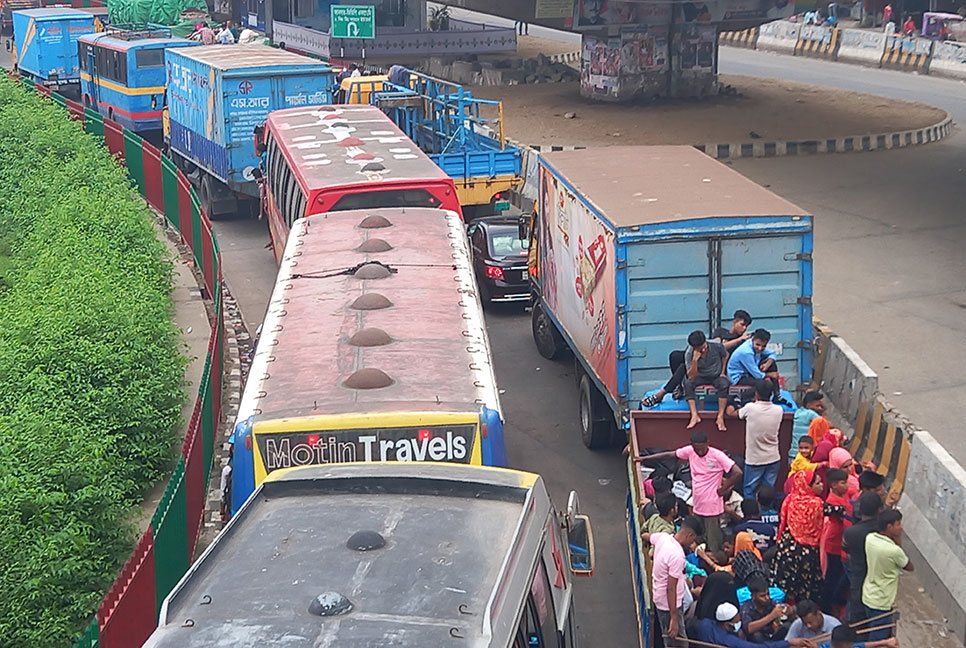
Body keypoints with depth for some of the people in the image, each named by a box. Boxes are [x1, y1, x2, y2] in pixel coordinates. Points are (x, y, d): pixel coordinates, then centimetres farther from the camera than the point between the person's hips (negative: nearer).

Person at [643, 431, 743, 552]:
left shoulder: (717, 456, -14)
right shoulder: (689, 451, 0)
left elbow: (737, 473, -18)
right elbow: (669, 455, 10)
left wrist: (723, 489, -12)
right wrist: (644, 458, 11)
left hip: (712, 507, -6)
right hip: (697, 506, 6)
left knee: (713, 544, -4)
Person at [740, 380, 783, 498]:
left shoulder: (750, 408, -16)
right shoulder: (778, 410, -7)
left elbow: (738, 414, 7)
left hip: (754, 459, -3)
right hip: (773, 458, 3)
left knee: (749, 490, 8)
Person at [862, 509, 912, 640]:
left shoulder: (869, 538, -9)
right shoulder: (894, 551, -28)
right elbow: (910, 568, -8)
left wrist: (896, 544, -5)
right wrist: (899, 542, -10)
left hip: (868, 597, 7)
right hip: (882, 603, -7)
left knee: (870, 636, 25)